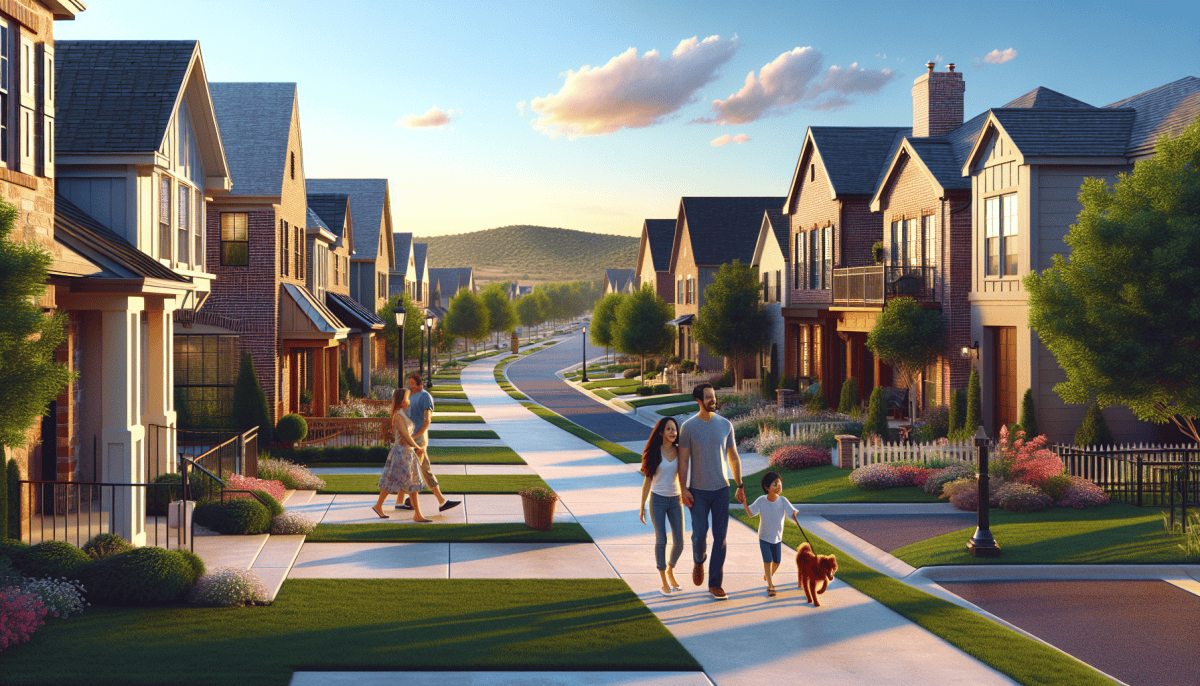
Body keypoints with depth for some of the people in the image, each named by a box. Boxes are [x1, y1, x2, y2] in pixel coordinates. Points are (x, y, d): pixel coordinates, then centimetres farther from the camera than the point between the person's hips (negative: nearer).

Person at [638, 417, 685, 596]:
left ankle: (670, 571, 29)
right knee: (661, 540, -8)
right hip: (657, 499, -3)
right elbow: (647, 480, -2)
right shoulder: (654, 453, -6)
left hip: (675, 500, 3)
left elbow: (681, 476, 10)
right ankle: (664, 583, 3)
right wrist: (642, 507, -1)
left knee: (679, 542, 1)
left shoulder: (679, 452, 1)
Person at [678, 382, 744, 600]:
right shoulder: (688, 427, -6)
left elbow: (733, 457, 9)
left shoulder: (725, 425, 2)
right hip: (698, 491, -2)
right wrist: (683, 490, -11)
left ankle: (715, 583, 8)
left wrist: (740, 486, 5)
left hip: (721, 489, 2)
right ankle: (698, 562, 28)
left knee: (720, 536, 0)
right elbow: (683, 460, -4)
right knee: (699, 533, -7)